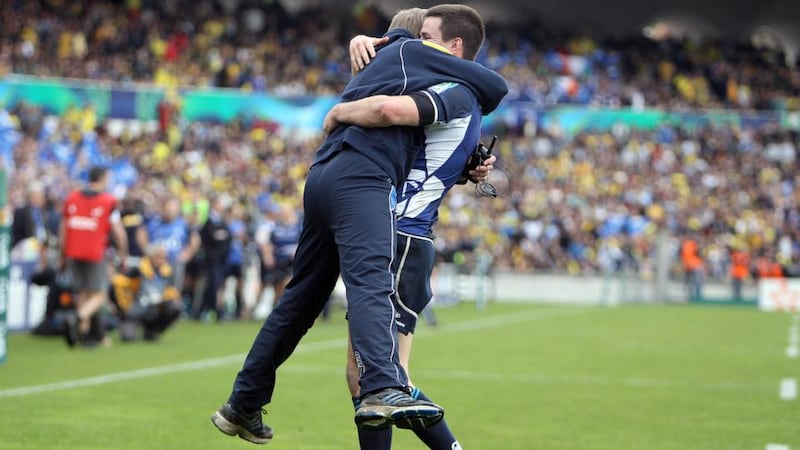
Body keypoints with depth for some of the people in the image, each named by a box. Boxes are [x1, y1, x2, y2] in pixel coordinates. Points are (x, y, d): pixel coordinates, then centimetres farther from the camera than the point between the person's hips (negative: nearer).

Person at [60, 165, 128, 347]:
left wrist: (64, 255, 21)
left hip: (74, 254, 4)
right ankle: (77, 318, -22)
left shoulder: (71, 198, 7)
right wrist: (123, 254, 6)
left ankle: (83, 330, 13)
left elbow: (63, 231, 12)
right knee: (99, 296, 2)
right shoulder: (108, 201, -6)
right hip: (95, 254, -4)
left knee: (83, 293, 17)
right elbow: (118, 232, -7)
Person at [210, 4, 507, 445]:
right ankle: (384, 390, -47)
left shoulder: (383, 58, 35)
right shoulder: (411, 52, 11)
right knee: (371, 281, -26)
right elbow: (496, 86, 9)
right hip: (360, 179, -9)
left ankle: (242, 407, 20)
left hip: (324, 177, 9)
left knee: (302, 297, 14)